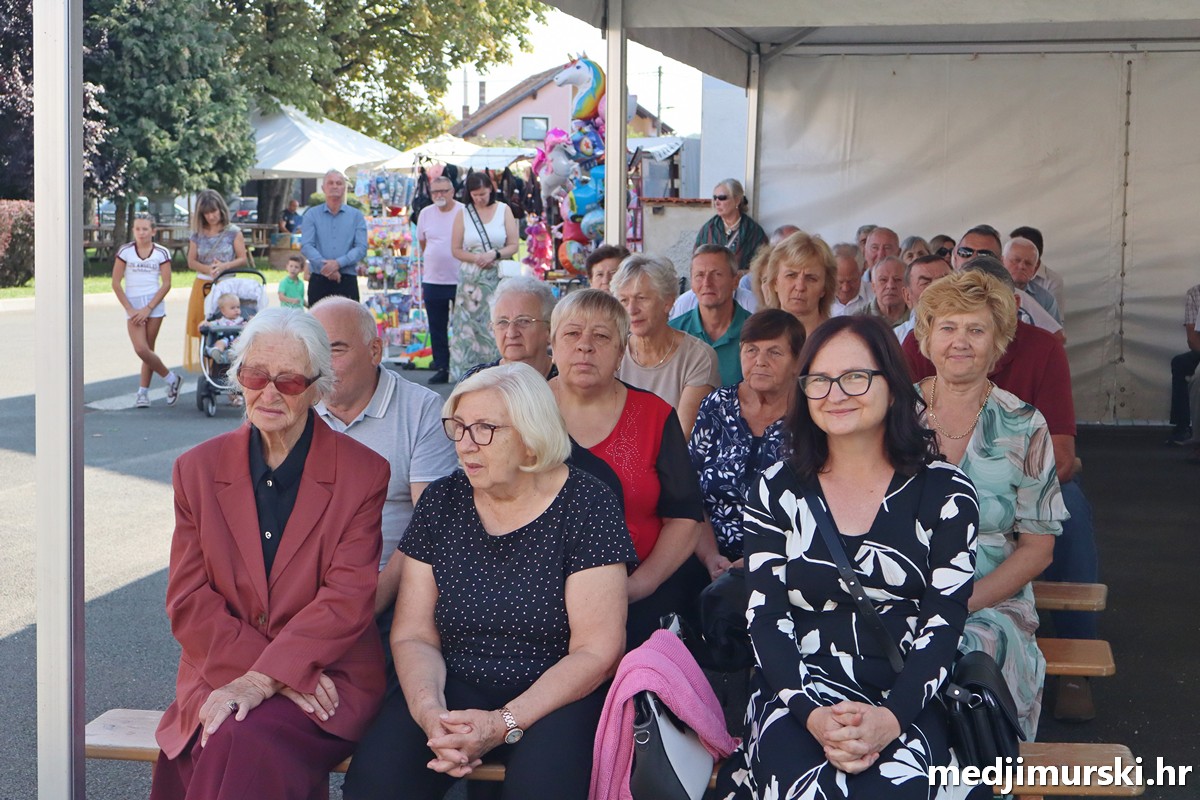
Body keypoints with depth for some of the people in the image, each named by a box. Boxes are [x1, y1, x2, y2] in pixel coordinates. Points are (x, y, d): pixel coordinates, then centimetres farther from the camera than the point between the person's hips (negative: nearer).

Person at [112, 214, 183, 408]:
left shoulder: (162, 253, 1)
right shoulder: (125, 251, 1)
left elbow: (166, 284, -1)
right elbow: (116, 283, 1)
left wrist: (148, 309, -9)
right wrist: (130, 309, -5)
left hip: (154, 305, -1)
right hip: (133, 306, 1)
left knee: (148, 349, 0)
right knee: (141, 349, -10)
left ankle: (143, 392, 11)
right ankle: (171, 379, 7)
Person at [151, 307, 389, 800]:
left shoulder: (363, 473, 2)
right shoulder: (198, 469, 9)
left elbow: (348, 598, -7)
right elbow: (188, 602, 2)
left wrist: (262, 680, -20)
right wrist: (289, 676, -11)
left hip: (331, 679, -2)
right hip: (218, 677, 3)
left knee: (244, 744, -32)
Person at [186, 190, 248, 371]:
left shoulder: (233, 232, 2)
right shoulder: (197, 235, 9)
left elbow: (243, 260, 0)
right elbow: (191, 261, 7)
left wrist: (224, 266, -17)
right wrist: (208, 268, -13)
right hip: (202, 286, 3)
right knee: (202, 327, -2)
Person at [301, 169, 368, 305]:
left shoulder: (356, 215, 8)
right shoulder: (311, 215, 8)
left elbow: (361, 248, -1)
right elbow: (306, 246, -3)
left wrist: (339, 263, -16)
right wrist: (325, 267, -17)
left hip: (347, 280, 0)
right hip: (319, 281, 0)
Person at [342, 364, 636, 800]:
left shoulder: (586, 505, -8)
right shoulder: (441, 501, 4)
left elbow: (597, 651, -11)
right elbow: (413, 634, 3)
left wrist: (505, 724, -21)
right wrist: (429, 712, -18)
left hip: (554, 695, -3)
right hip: (455, 686, 3)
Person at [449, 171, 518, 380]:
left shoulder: (503, 210, 6)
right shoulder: (463, 214, 7)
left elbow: (514, 245, 4)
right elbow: (456, 249, 6)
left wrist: (494, 254, -13)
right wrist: (475, 257, -11)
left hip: (497, 278, -1)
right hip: (471, 279, 1)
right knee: (469, 325, -3)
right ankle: (467, 371, 1)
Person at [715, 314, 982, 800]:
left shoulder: (944, 493, 4)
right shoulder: (777, 491, 7)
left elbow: (943, 624, -1)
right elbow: (765, 617, 2)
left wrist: (890, 717, -19)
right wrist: (812, 715, -16)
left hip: (906, 700, 0)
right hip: (799, 693, 1)